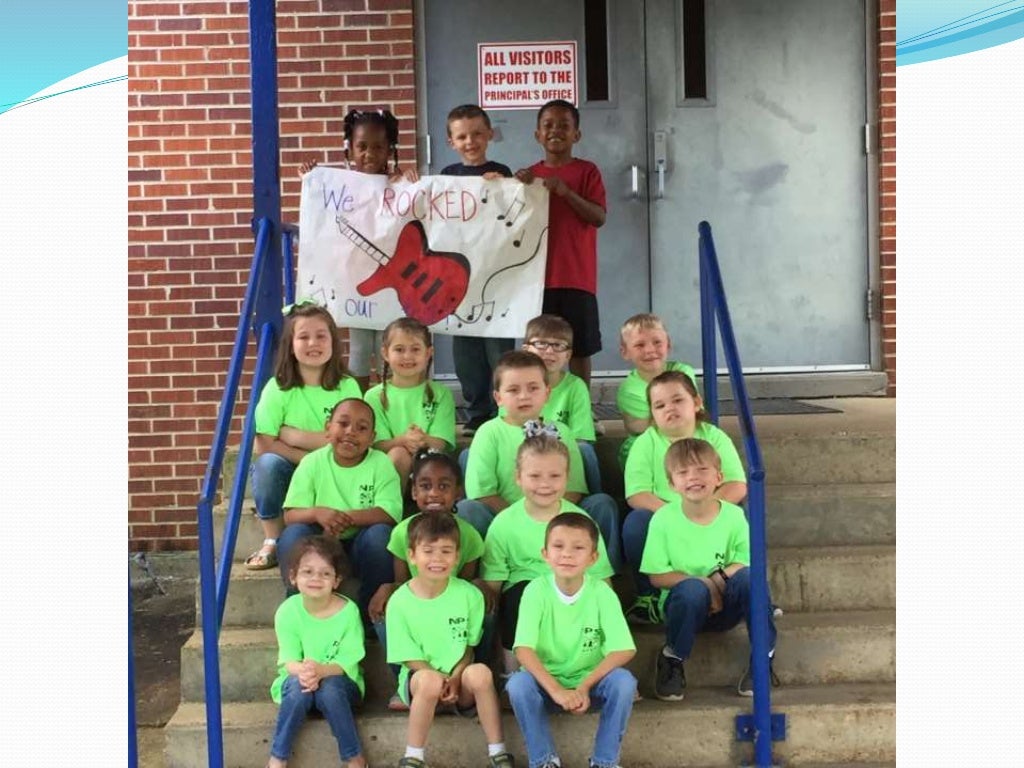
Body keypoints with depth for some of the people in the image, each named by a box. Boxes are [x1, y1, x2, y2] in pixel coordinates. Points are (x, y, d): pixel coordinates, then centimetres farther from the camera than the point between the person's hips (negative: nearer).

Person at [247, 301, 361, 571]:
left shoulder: (347, 386, -5)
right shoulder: (278, 388, -8)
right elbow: (263, 445, -13)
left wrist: (293, 435, -16)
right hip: (290, 477, 0)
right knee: (268, 463, -31)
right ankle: (272, 542, -12)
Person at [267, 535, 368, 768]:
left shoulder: (348, 611, -15)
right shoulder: (287, 611, -11)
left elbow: (347, 661, -17)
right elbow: (288, 660, -12)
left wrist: (321, 670, -37)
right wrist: (302, 671, -36)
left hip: (339, 681, -1)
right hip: (298, 678, 1)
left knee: (329, 688, -34)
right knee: (298, 687, -32)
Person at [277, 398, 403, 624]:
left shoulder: (381, 464, -7)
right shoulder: (312, 463, -4)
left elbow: (390, 514, -20)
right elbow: (290, 515, -10)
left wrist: (346, 518, -32)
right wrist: (317, 513, -33)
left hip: (363, 546, -1)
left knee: (379, 532, -31)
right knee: (292, 534, -28)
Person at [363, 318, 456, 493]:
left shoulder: (440, 394, 10)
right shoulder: (374, 396, 9)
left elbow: (440, 444, -1)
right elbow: (378, 444, -1)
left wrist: (423, 440, -26)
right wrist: (402, 441, -24)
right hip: (387, 467, 0)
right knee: (398, 454, -32)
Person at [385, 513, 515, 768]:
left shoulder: (469, 595, -7)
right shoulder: (400, 602, -10)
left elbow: (469, 647, 1)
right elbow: (410, 658, -6)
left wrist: (455, 678, -16)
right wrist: (441, 679, -21)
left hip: (459, 677, 2)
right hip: (418, 676, -1)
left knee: (480, 673, -31)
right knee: (429, 681, -35)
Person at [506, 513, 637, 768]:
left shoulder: (601, 592, -13)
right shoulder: (536, 591, -15)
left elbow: (623, 650, -17)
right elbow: (524, 649, -22)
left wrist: (584, 686, -27)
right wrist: (556, 690, -35)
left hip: (590, 681, 1)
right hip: (546, 680, 0)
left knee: (624, 681, -28)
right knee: (518, 684, -30)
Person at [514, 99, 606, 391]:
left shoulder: (587, 171, 1)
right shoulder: (529, 175, 9)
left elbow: (598, 217, -9)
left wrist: (566, 192, -20)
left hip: (577, 277, -2)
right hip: (539, 276, 2)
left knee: (580, 348, 4)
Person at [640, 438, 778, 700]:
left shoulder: (733, 515, -8)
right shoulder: (664, 519, -12)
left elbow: (747, 563, -3)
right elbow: (657, 576, -10)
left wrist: (719, 578, -24)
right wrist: (705, 584, -22)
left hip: (726, 605, 1)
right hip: (686, 605, -1)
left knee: (749, 577, -29)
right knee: (692, 589, -35)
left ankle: (763, 658, -11)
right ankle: (672, 659, -11)